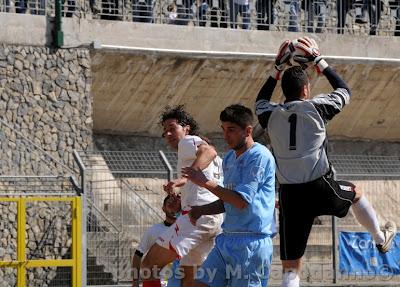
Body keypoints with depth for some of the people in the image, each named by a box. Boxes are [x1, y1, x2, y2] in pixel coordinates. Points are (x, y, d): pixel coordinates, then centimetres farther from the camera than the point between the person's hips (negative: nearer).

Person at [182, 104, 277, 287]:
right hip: (227, 239, 9)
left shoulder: (259, 156, -11)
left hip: (251, 242, -9)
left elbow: (241, 201, -18)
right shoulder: (229, 158, 16)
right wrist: (202, 210, 9)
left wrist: (206, 183, -12)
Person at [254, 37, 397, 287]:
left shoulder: (271, 116, 5)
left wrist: (277, 70, 32)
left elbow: (261, 101, 31)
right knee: (355, 193, 34)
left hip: (290, 196, 2)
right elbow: (344, 91, 17)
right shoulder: (315, 107, -3)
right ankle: (380, 239, 52)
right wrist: (319, 62, 22)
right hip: (320, 188, -2)